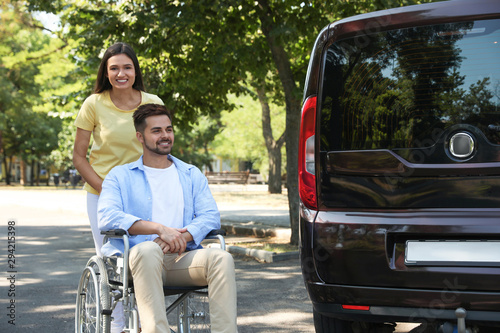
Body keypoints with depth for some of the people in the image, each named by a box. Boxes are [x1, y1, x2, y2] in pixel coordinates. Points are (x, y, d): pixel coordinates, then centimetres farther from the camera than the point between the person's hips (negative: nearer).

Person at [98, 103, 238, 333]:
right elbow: (107, 217, -6)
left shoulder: (192, 175, 22)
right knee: (148, 249, -38)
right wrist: (159, 228, -20)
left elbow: (211, 217, 7)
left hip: (181, 257, 3)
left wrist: (181, 236, -16)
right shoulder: (120, 176, 13)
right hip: (138, 259, -3)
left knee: (222, 258, -27)